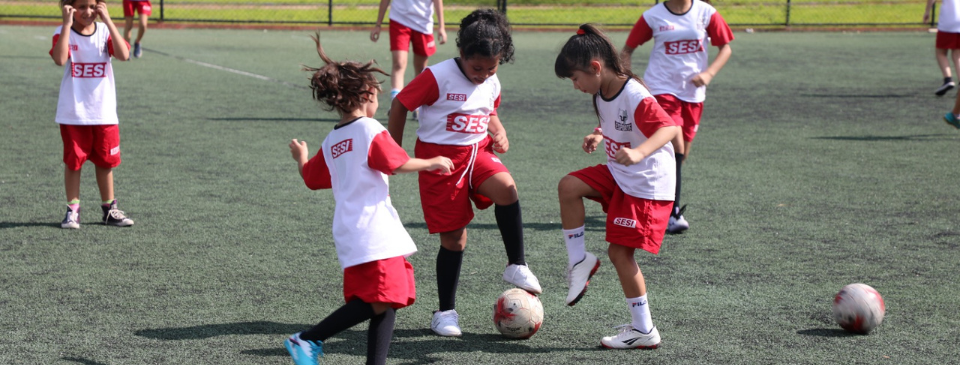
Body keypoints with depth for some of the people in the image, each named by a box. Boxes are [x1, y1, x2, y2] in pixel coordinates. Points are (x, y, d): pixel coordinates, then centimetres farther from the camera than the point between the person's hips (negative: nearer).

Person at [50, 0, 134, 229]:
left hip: (104, 113, 2)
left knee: (105, 161, 10)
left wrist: (108, 21, -20)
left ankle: (109, 209, 22)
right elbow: (60, 59, -26)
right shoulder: (63, 33, -6)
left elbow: (124, 55, -18)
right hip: (73, 114, -2)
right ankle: (72, 210, 12)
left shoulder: (104, 31, 0)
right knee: (73, 161, 4)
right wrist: (67, 24, -25)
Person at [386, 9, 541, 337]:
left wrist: (499, 133, 1)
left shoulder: (492, 84, 3)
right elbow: (400, 105, -10)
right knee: (453, 239, -1)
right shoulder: (438, 77, -16)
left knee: (506, 188, -29)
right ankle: (446, 312, 15)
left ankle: (516, 266, -14)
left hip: (477, 152, 4)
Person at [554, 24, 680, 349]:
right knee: (568, 186, -12)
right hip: (617, 175, 8)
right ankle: (579, 261, 2)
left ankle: (644, 331, 6)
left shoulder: (635, 98, -26)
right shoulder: (602, 93, 3)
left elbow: (670, 128, -39)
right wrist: (599, 136, 3)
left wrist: (638, 153, -55)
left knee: (619, 252, -6)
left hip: (647, 186, -8)